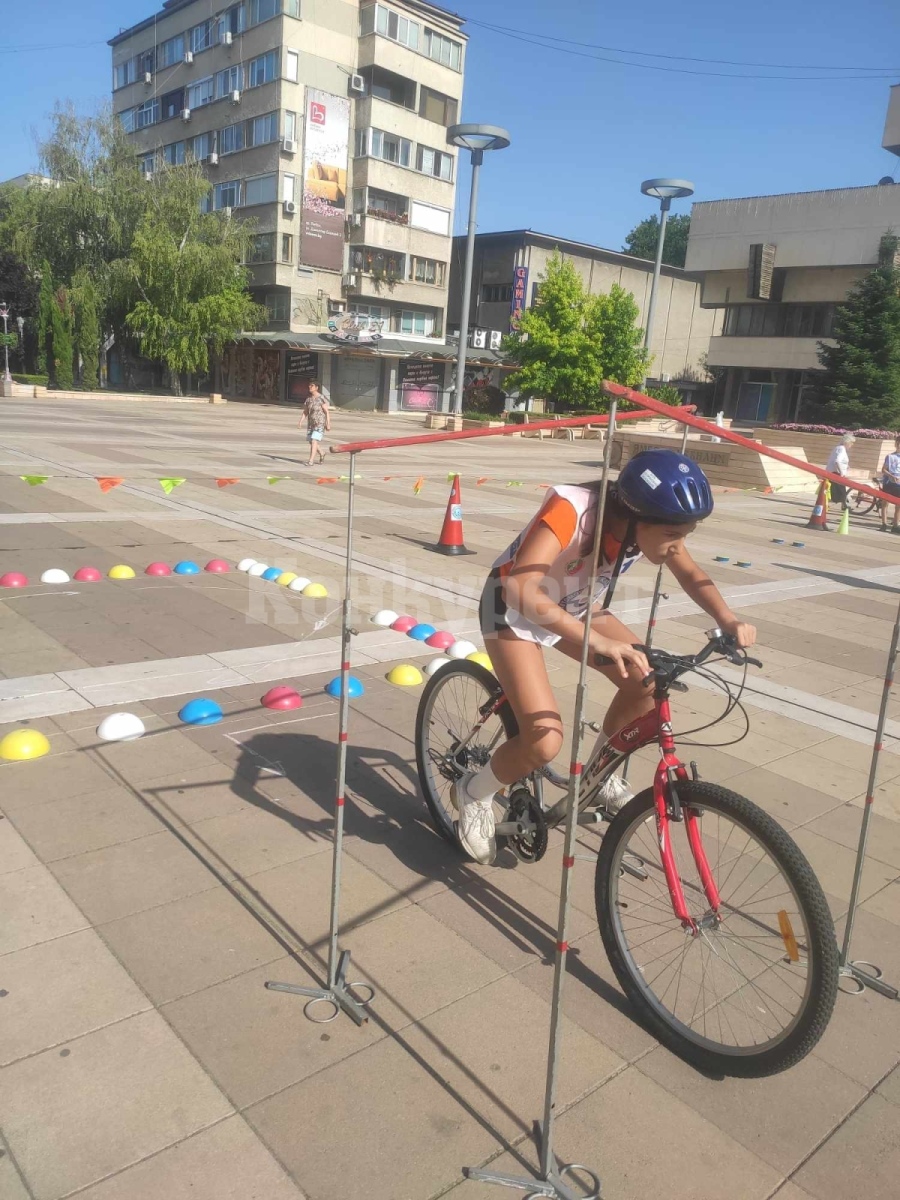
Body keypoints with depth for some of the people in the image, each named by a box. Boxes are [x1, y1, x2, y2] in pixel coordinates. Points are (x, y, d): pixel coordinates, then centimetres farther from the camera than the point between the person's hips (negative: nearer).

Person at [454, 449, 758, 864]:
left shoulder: (647, 520, -18)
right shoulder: (571, 510, -38)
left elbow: (692, 574, -2)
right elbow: (523, 592, -47)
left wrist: (728, 621, -20)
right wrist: (601, 643, -56)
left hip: (572, 605, 7)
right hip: (515, 607, -7)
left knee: (649, 683, -5)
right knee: (545, 741, -21)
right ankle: (473, 792, 9)